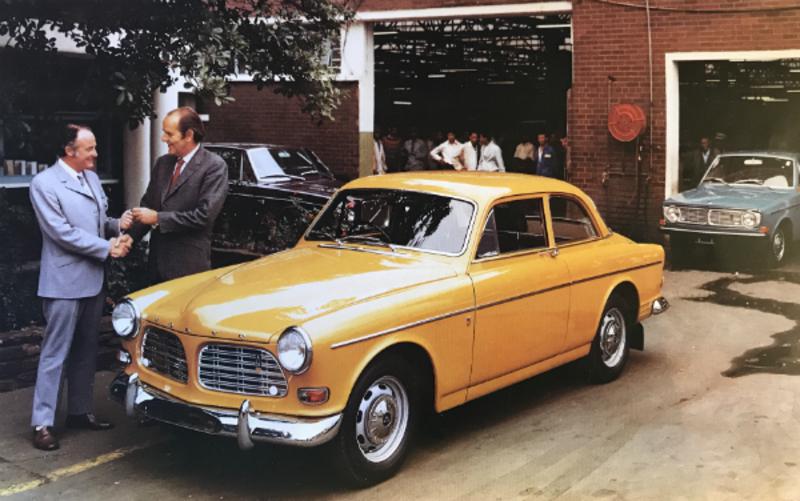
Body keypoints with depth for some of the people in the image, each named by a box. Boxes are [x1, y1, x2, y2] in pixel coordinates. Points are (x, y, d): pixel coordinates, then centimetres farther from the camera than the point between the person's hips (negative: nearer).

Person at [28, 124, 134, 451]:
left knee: (86, 350, 14)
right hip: (64, 282, -7)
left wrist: (117, 225, -2)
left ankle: (80, 411, 26)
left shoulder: (92, 178, 12)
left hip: (94, 279, 8)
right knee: (55, 353, -3)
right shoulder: (44, 184, -11)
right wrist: (107, 248, -16)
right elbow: (61, 232, -18)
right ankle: (42, 423, 3)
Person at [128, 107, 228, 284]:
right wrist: (131, 236, -2)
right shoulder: (162, 163, 12)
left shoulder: (214, 166, -10)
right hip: (157, 262, 6)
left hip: (189, 265, -6)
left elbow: (204, 215, -17)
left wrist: (158, 218, -14)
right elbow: (147, 204, 14)